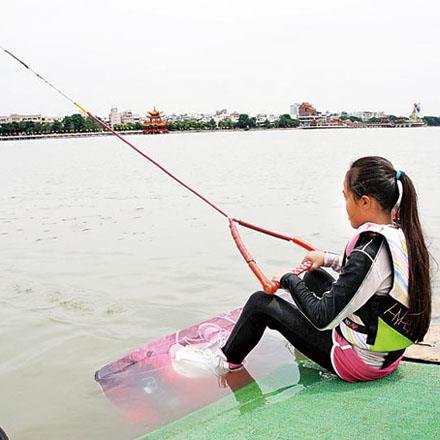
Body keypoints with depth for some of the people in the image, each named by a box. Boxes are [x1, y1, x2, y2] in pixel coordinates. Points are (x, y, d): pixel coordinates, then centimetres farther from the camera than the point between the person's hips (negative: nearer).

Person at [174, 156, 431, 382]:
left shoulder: (370, 250, -31)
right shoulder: (404, 234, -5)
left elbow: (323, 318, -26)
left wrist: (289, 280, -11)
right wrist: (329, 259, 14)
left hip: (361, 362, -8)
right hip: (391, 351, 9)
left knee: (261, 303, 3)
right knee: (314, 277, 23)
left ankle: (227, 361, 28)